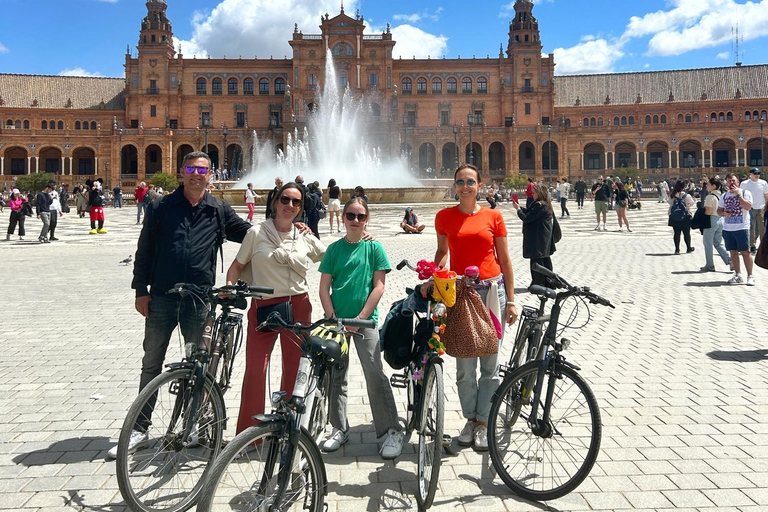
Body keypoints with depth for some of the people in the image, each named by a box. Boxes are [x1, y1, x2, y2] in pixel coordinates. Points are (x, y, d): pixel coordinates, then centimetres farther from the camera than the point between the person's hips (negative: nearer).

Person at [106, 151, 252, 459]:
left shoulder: (219, 211, 5)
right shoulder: (160, 208, 3)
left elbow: (249, 233, 11)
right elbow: (144, 250, 5)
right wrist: (140, 289, 0)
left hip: (199, 300, 0)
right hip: (161, 298, 0)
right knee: (152, 364, 9)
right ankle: (140, 429, 21)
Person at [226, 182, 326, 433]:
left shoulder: (306, 239, 7)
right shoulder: (256, 233, 1)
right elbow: (237, 265, 6)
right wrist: (229, 286, -11)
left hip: (298, 307, 2)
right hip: (263, 307, -2)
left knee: (295, 368, 9)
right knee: (255, 369, -8)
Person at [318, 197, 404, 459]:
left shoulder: (374, 247, 1)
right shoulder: (334, 249, 6)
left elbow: (378, 286, -4)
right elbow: (324, 288, 4)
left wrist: (360, 318, -11)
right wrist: (333, 319, -8)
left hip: (365, 320, -3)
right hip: (336, 320, 3)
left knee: (375, 374, -7)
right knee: (335, 375, 8)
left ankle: (392, 431, 2)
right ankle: (339, 428, 22)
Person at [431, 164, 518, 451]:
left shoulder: (493, 216, 3)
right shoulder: (445, 216, 5)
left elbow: (504, 259, 5)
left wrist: (510, 300, 2)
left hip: (492, 290, 0)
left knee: (490, 363, 5)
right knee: (464, 364, 5)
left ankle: (483, 423, 19)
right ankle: (470, 419, 24)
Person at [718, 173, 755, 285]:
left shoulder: (745, 192, -2)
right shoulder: (724, 196, 12)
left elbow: (748, 207, -17)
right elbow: (719, 210, 15)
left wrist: (738, 194, -16)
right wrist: (724, 213, -7)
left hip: (742, 228, -5)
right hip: (727, 228, 5)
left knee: (745, 252, -4)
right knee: (733, 252, 8)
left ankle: (750, 276, 2)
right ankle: (738, 275, 16)